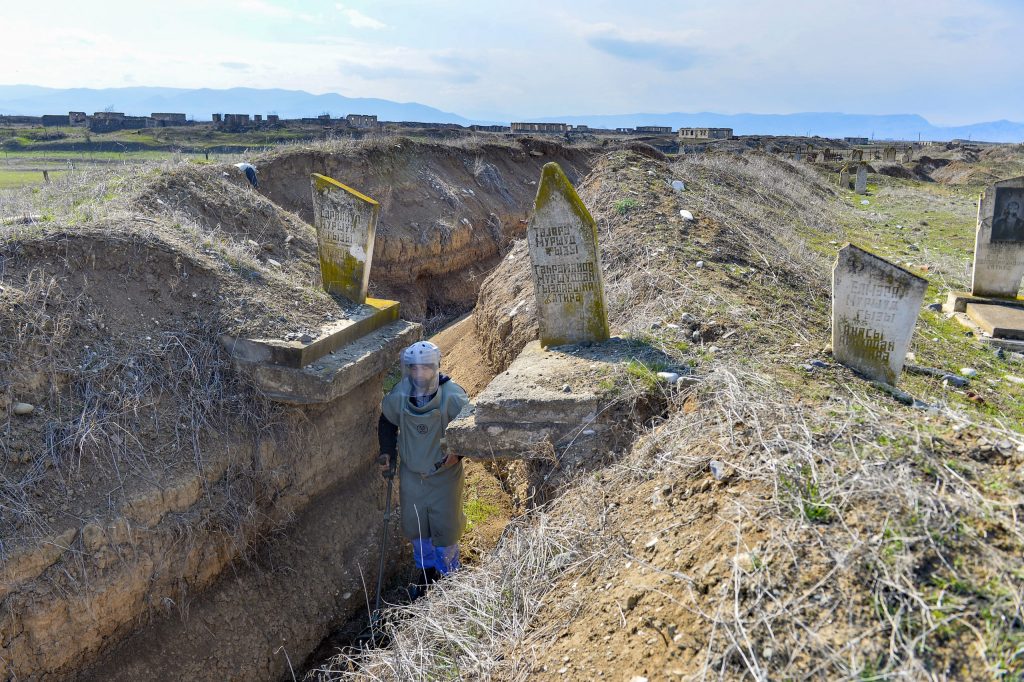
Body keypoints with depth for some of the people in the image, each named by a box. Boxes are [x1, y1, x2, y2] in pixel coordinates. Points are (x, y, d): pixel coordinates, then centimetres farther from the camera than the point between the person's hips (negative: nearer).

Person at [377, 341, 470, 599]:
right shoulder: (398, 397, -15)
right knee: (414, 527, 18)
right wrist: (387, 453, -4)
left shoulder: (453, 397, -24)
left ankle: (449, 574, 35)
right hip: (411, 474, 3)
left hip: (444, 474, -3)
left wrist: (458, 452, -23)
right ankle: (426, 569, 45)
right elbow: (387, 423, 5)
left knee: (445, 528, 7)